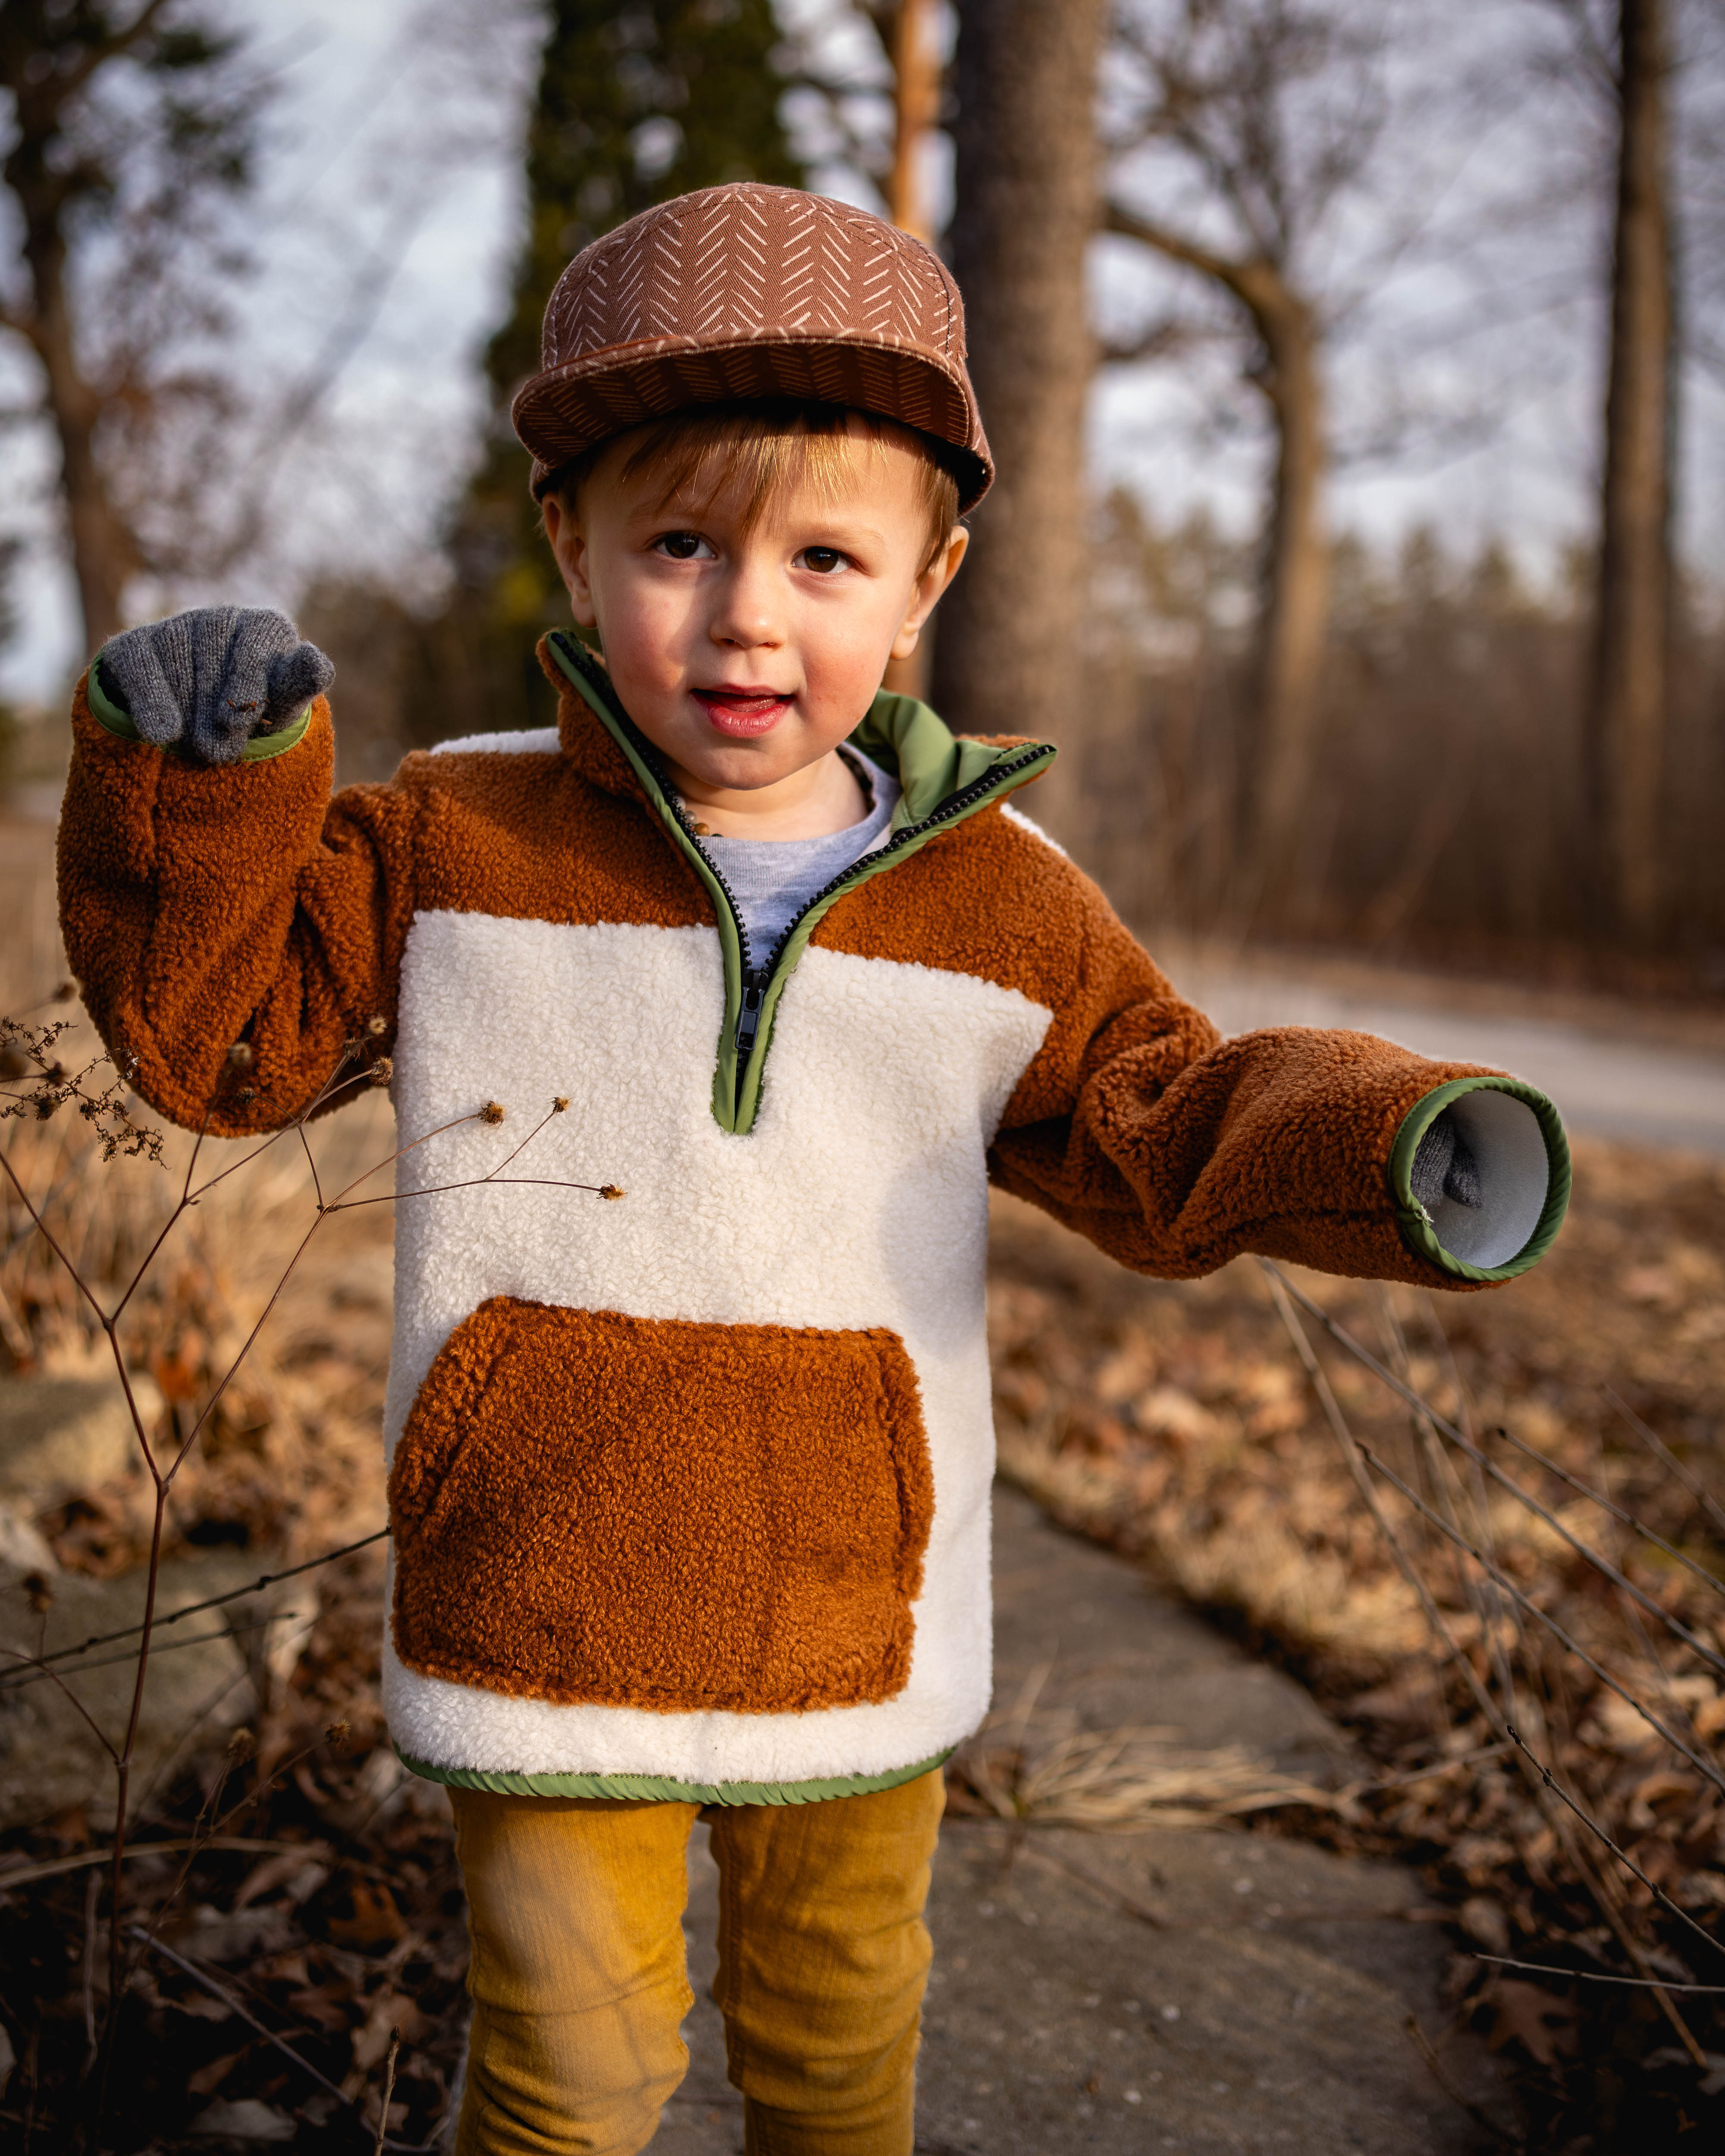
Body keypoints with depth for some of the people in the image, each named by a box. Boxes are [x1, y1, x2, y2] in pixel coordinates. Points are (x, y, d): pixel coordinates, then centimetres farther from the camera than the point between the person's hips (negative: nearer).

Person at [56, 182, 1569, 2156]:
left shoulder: (1004, 909, -5)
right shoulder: (451, 848, -8)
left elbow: (1169, 1133, 1)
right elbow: (215, 1031, -3)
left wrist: (1395, 1148, -17)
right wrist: (199, 786, -18)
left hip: (854, 1629, 2)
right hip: (539, 1614, -2)